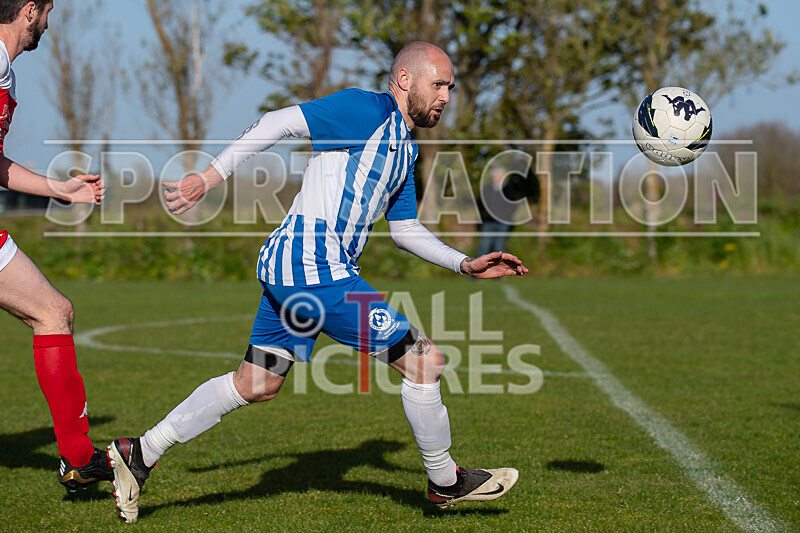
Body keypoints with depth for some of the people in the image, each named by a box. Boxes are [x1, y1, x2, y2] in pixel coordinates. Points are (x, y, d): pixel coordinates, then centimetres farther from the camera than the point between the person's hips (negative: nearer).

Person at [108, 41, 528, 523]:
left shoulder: (405, 149, 20)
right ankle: (446, 482, 11)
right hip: (316, 267, -10)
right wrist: (209, 179, -19)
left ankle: (140, 454, 19)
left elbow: (405, 228, 27)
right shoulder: (368, 109, -9)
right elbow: (278, 123, -13)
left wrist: (465, 264, 19)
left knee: (256, 385, 16)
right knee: (425, 359, -5)